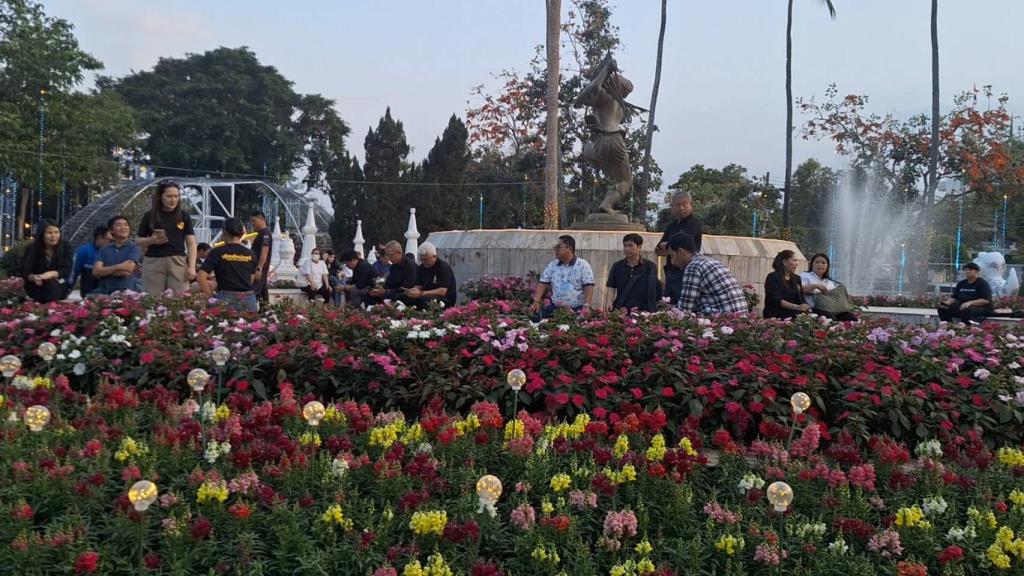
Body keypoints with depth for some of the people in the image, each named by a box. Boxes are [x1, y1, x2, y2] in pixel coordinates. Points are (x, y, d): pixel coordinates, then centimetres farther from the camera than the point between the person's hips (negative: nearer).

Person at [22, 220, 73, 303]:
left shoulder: (65, 247, -6)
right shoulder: (32, 249, -5)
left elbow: (67, 270, -13)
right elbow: (25, 273, -10)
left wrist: (52, 274, -35)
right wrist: (34, 278, -35)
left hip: (60, 286, 0)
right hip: (36, 287, 0)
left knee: (53, 283, -34)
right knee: (49, 283, -33)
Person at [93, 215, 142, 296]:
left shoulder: (134, 248, 3)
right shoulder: (104, 250, 15)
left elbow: (126, 271, -8)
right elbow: (96, 272, 1)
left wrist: (105, 270, 4)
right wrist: (118, 267, -11)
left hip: (126, 292, -3)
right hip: (104, 291, 3)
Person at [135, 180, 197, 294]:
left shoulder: (184, 216, 7)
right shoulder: (150, 216, 6)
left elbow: (191, 243, 5)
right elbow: (138, 241, 11)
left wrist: (192, 267, -5)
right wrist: (151, 241, -10)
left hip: (178, 262, 0)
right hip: (154, 262, 0)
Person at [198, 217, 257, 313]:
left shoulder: (217, 252, 0)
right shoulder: (250, 254, 8)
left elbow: (201, 278, -5)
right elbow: (251, 279, 12)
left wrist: (211, 296, 4)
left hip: (226, 299, -2)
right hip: (248, 300, 3)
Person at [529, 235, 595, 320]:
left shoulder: (583, 265, -3)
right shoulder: (552, 265, 10)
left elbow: (589, 286, -8)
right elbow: (542, 284, 11)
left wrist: (586, 306, -19)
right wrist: (536, 302, -2)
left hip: (577, 310, -4)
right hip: (554, 308, 4)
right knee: (536, 316, -15)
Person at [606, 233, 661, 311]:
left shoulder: (650, 267, 2)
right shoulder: (617, 267, 9)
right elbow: (611, 288, 7)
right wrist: (609, 303, -11)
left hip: (644, 312, -2)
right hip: (620, 311, 2)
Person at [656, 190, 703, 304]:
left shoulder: (694, 223, -6)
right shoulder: (672, 225, 18)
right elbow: (658, 250, 14)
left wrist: (666, 245, 2)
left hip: (686, 273, -8)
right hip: (671, 272, 8)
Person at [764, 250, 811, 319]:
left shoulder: (796, 278, 17)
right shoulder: (773, 278, -3)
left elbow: (801, 299, 12)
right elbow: (776, 300, -13)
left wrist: (807, 308, -9)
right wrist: (796, 307, -24)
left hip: (792, 317, 6)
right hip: (776, 317, -6)